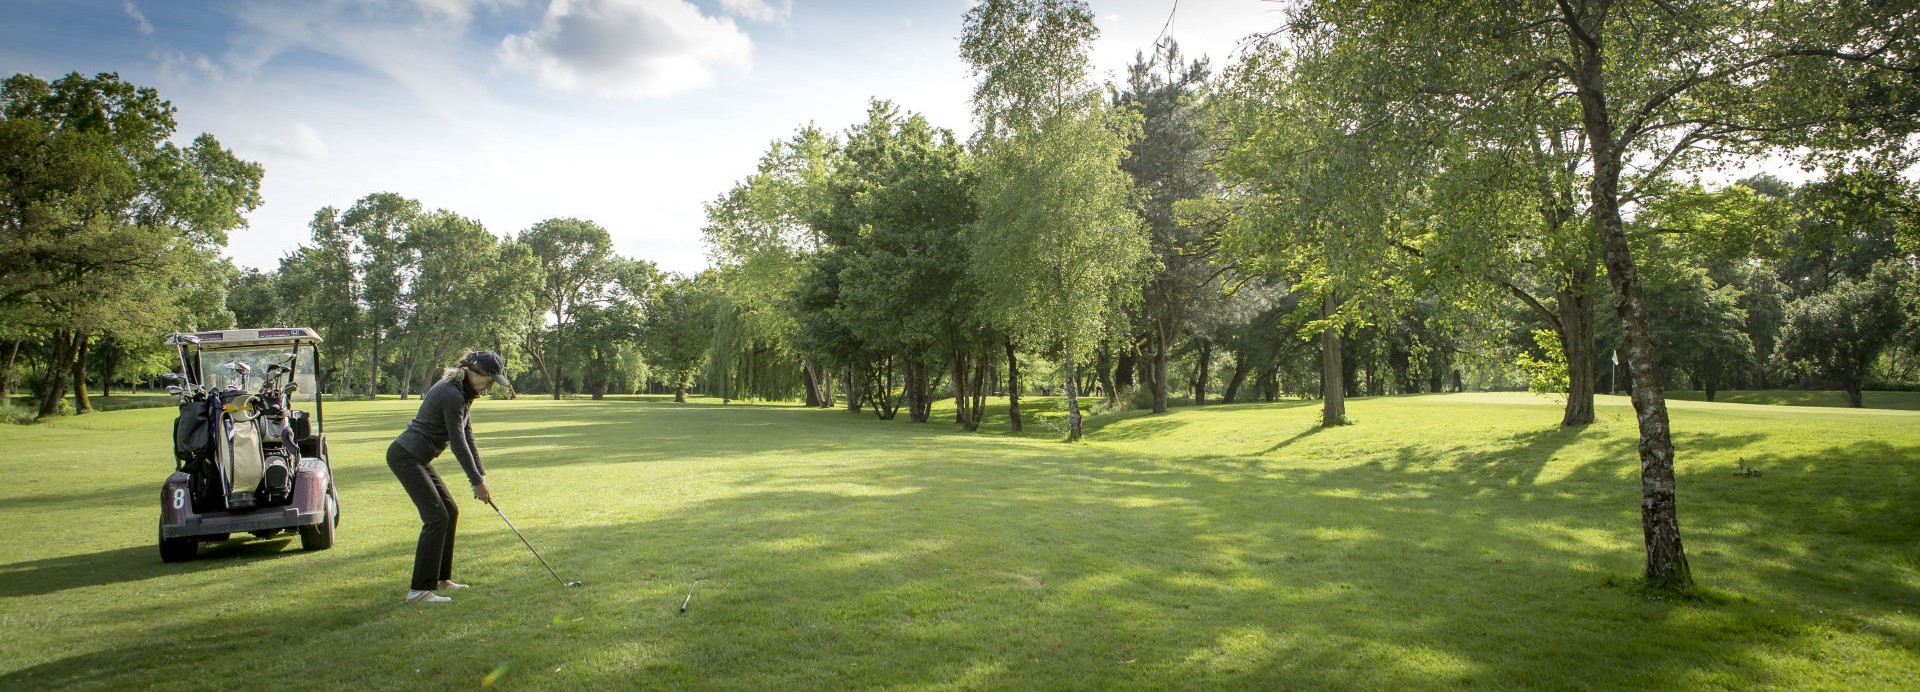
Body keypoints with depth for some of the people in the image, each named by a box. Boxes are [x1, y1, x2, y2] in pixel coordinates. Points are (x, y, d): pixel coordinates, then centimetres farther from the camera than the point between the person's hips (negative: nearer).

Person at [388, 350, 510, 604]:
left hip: (416, 459, 11)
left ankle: (441, 578, 23)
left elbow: (467, 435, 10)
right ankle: (419, 590, -12)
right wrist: (477, 481, -13)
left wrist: (480, 476, 4)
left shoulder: (462, 393, 10)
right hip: (405, 456, -10)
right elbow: (458, 443, -19)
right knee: (436, 517, -14)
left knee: (450, 511, 13)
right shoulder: (452, 395, -21)